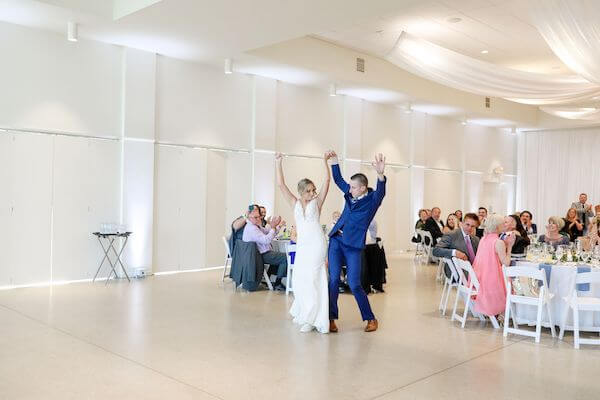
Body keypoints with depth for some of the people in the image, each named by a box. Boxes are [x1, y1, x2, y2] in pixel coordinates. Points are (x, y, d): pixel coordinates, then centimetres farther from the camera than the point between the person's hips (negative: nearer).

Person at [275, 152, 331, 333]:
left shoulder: (317, 202, 5)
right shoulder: (295, 203, 11)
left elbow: (327, 180, -1)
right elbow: (281, 184, 7)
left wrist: (325, 161, -5)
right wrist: (279, 163, 4)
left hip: (316, 244, -4)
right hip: (301, 244, 4)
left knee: (311, 279, -7)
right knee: (298, 280, 7)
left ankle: (311, 319, -1)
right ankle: (303, 313, 26)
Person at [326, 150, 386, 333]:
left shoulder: (372, 200, -8)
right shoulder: (350, 194, 8)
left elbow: (381, 190, -30)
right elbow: (338, 180, 24)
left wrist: (381, 175, -49)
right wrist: (334, 161, 15)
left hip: (353, 246, -5)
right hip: (336, 241, 5)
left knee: (354, 284, -5)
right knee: (333, 280, -1)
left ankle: (370, 319, 12)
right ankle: (331, 319, 7)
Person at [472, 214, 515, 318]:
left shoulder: (483, 239, 9)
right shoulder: (499, 242, -15)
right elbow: (506, 262, -13)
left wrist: (504, 245, 11)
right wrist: (509, 246, -5)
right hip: (491, 280, -8)